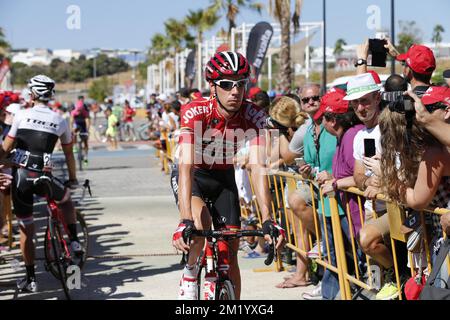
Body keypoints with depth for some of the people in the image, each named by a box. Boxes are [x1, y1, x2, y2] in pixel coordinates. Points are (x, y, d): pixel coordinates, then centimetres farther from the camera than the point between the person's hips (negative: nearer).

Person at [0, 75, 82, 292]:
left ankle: (30, 278, 13)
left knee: (26, 229, 10)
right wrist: (72, 178, 29)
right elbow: (69, 153, 16)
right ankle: (74, 241, 21)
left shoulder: (22, 115, 1)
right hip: (43, 176, 0)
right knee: (66, 198, 33)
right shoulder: (59, 121, 6)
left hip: (20, 175, 0)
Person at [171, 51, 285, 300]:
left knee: (230, 255, 0)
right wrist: (185, 221, -52)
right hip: (193, 175, -3)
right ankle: (190, 273, -5)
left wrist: (267, 221, -43)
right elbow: (186, 166, -40)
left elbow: (257, 167, -31)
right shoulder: (195, 113, -31)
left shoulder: (253, 117, -24)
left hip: (223, 177, 3)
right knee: (200, 223, -33)